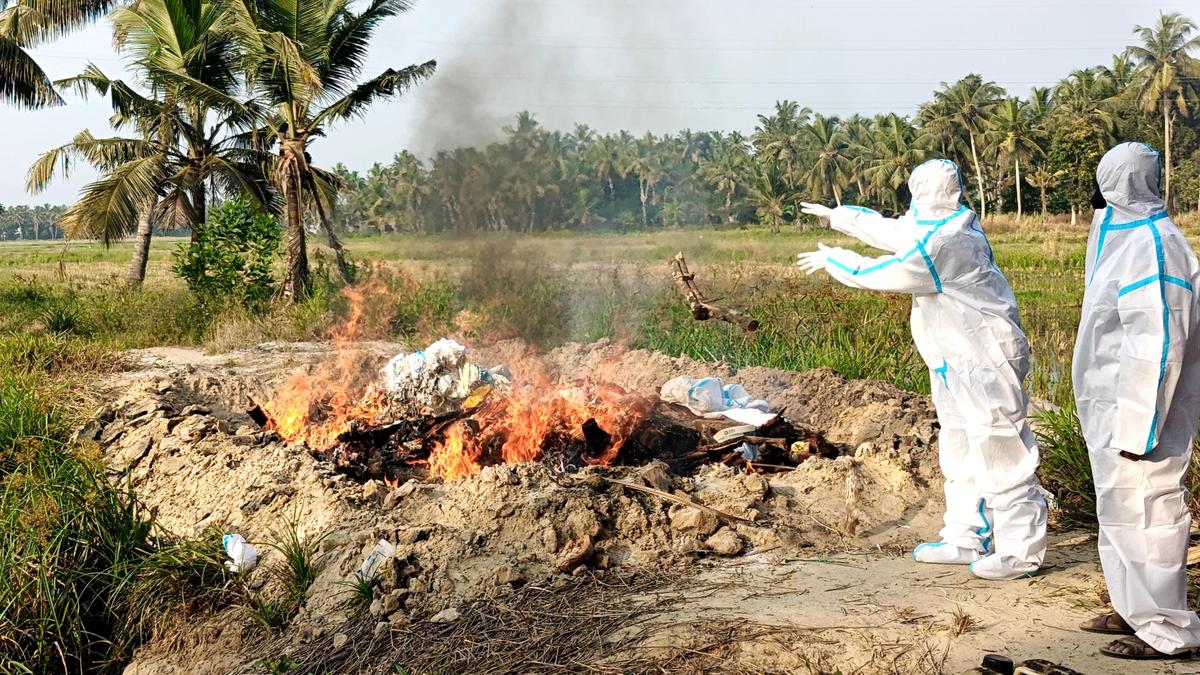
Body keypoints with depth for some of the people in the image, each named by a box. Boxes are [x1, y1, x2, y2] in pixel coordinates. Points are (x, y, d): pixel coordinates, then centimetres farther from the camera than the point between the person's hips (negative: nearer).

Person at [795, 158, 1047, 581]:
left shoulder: (944, 243, -23)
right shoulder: (946, 227, 8)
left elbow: (881, 273, -16)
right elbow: (890, 231, 22)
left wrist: (831, 260, -2)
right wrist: (836, 216, 29)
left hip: (985, 363, -11)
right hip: (958, 361, 11)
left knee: (1000, 455, -5)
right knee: (960, 451, 16)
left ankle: (1020, 552, 2)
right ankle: (966, 540, 25)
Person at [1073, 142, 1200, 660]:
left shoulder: (1151, 247, -19)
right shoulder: (1127, 236, 11)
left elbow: (1156, 346, -24)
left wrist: (1139, 428, -24)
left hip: (1139, 409, -10)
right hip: (1116, 407, 10)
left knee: (1143, 512, -3)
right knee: (1122, 510, 17)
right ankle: (1136, 611, 29)